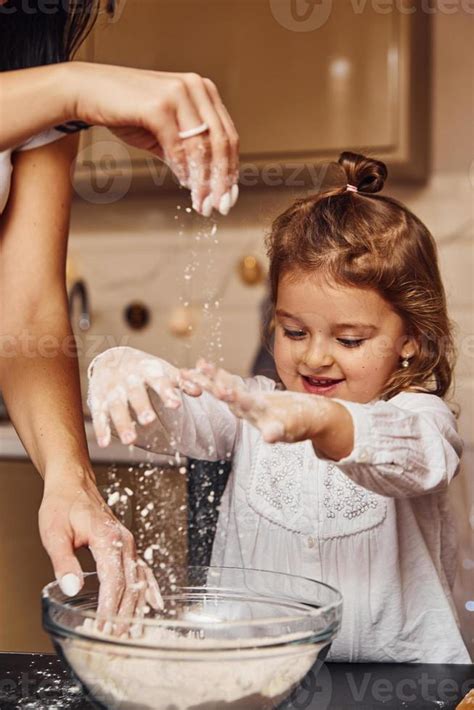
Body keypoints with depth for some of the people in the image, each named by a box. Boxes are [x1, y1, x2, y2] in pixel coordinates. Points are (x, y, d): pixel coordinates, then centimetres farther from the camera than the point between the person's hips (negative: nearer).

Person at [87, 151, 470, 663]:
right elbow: (167, 418, -10)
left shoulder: (418, 416, -4)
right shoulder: (253, 410, 7)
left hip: (396, 678, -4)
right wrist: (120, 369, -34)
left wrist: (319, 421, -49)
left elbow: (418, 457, -28)